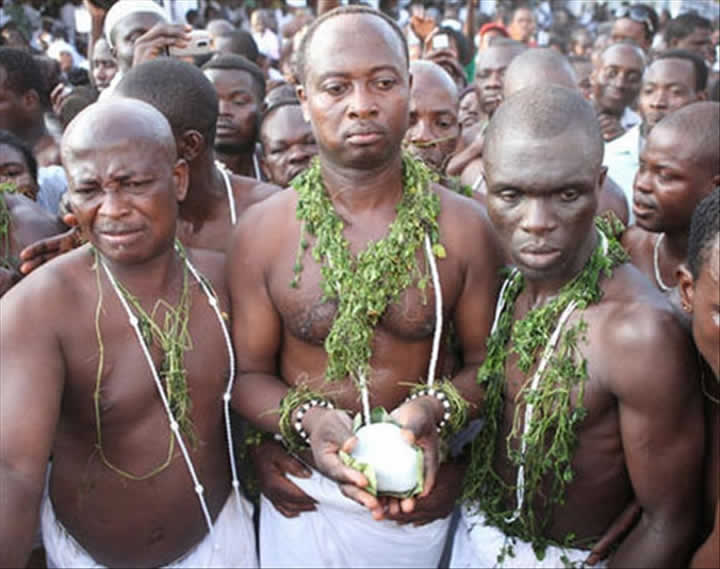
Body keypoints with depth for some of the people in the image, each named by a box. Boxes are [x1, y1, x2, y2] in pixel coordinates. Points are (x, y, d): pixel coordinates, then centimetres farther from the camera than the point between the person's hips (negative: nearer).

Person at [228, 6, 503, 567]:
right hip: (304, 494, 0)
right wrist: (305, 419, -23)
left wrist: (434, 411, -22)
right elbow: (249, 371, -4)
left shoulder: (464, 225, -10)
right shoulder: (262, 229, -10)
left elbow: (485, 361, -2)